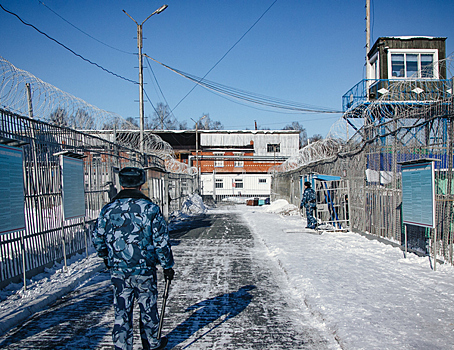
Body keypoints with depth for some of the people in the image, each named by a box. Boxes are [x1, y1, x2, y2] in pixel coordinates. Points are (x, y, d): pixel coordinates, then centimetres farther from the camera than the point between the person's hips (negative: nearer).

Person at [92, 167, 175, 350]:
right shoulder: (150, 208, -10)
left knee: (121, 310, 12)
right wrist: (168, 266, 1)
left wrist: (107, 258, 25)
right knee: (148, 307, 15)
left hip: (117, 270, 2)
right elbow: (161, 241, -10)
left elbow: (97, 239, 6)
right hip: (144, 269, -2)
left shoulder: (108, 209, -1)